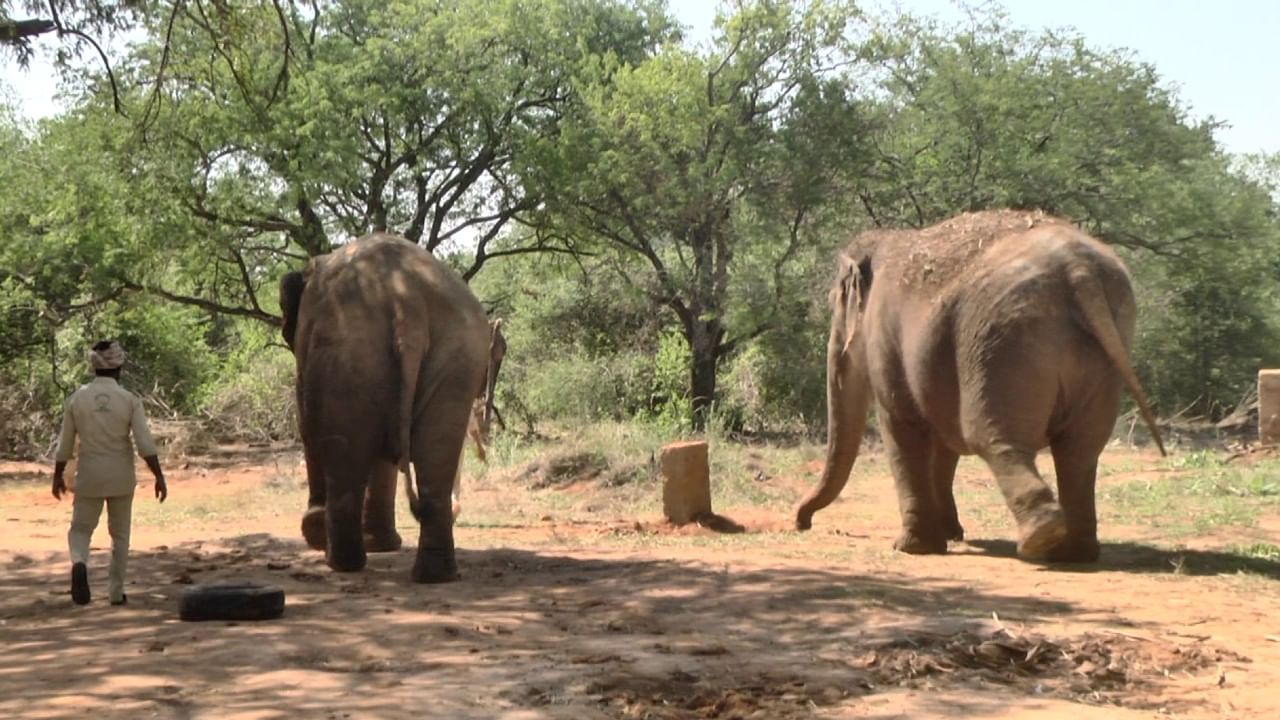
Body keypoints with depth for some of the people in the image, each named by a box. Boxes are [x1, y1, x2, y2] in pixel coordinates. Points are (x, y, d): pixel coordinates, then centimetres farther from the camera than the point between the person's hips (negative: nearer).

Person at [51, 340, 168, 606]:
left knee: (80, 529, 10)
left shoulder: (77, 398, -4)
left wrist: (58, 476, 14)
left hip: (89, 476, 0)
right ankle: (116, 592, 16)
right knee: (120, 534, 15)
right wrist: (159, 476, -7)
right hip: (121, 477, 0)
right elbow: (145, 444, -13)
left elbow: (65, 444, 2)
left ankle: (79, 564, -22)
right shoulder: (129, 399, -8)